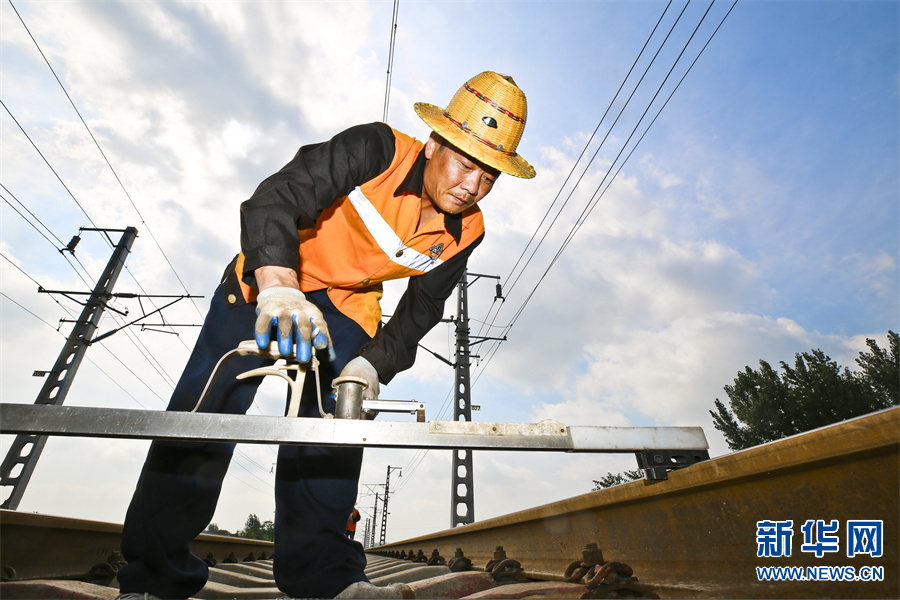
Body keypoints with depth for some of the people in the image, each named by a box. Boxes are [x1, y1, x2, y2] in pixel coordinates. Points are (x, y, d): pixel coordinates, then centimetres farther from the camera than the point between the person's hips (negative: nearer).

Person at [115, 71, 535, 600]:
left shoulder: (464, 234, -11)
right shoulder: (377, 149, -25)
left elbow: (420, 312, -6)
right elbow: (274, 200, -33)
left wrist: (371, 364, -20)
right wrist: (278, 289, -50)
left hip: (347, 305, 3)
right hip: (269, 279, -2)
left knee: (331, 421, -9)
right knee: (207, 408, -12)